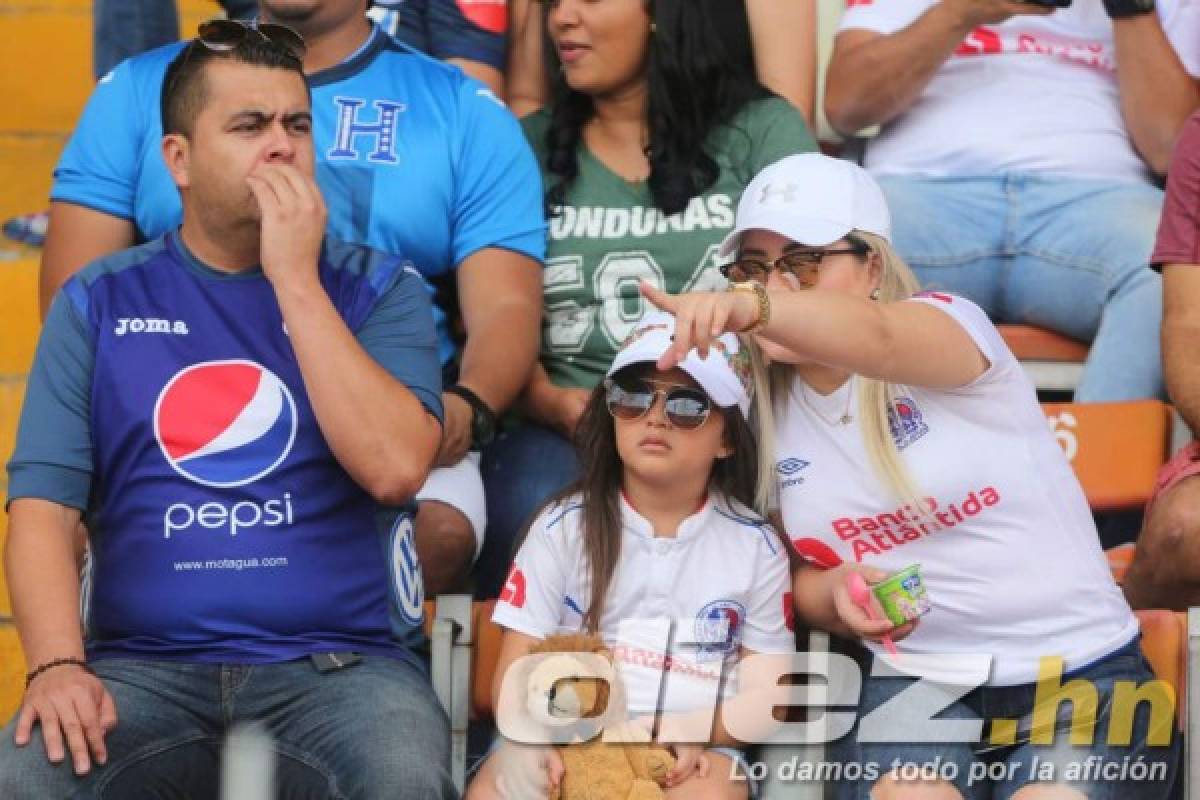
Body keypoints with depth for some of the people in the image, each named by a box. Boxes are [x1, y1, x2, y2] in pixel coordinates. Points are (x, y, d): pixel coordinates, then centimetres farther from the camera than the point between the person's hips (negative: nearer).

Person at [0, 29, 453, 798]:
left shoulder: (380, 290, 8)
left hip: (339, 664, -1)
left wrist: (295, 279, -8)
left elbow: (395, 468, -10)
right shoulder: (101, 303, 11)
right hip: (146, 667, 1)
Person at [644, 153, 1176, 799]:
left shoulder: (947, 322, -8)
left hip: (1079, 672, -3)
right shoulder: (762, 411, 7)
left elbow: (876, 339, -34)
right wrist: (835, 592, -9)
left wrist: (749, 309, -55)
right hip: (917, 677, 3)